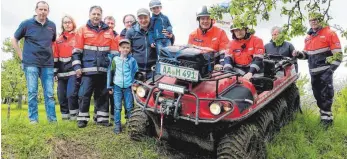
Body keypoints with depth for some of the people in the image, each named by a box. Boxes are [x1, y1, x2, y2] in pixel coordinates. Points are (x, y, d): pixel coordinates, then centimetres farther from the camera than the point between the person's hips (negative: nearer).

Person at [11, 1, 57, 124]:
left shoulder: (52, 25, 8)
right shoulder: (27, 24, 0)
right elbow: (14, 40, 9)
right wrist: (22, 56, 2)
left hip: (48, 64, 2)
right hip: (31, 63, -2)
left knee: (49, 94, 3)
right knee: (32, 93, -1)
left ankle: (53, 119, 8)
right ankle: (33, 119, 6)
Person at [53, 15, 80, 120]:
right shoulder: (59, 40, 17)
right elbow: (55, 57, 16)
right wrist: (54, 71, 10)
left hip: (74, 71, -5)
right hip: (62, 72, 5)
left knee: (71, 94, -15)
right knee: (62, 96, 6)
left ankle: (74, 116, -3)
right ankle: (65, 116, 18)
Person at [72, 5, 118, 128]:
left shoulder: (109, 32, 11)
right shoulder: (82, 30, 5)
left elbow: (114, 52, 12)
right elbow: (76, 51, 2)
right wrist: (77, 66, -6)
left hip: (104, 70, 2)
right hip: (88, 70, -2)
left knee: (103, 95, 8)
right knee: (84, 95, -2)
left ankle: (102, 118, 17)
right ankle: (82, 118, 10)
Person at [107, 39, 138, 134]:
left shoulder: (132, 60, 6)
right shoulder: (115, 59, 4)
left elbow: (136, 73, 11)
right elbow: (110, 73, 7)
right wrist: (109, 86, 5)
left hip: (128, 87, 0)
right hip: (117, 87, 0)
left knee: (129, 107, 3)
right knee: (117, 107, 2)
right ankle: (117, 125, 9)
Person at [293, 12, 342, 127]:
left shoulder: (330, 34, -4)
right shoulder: (308, 37, 16)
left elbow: (338, 54, -8)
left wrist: (331, 69, -16)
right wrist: (299, 54, 3)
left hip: (325, 71, -7)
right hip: (313, 72, 7)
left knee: (326, 95, -8)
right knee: (317, 95, 12)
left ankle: (327, 117, -2)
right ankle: (324, 114, 24)